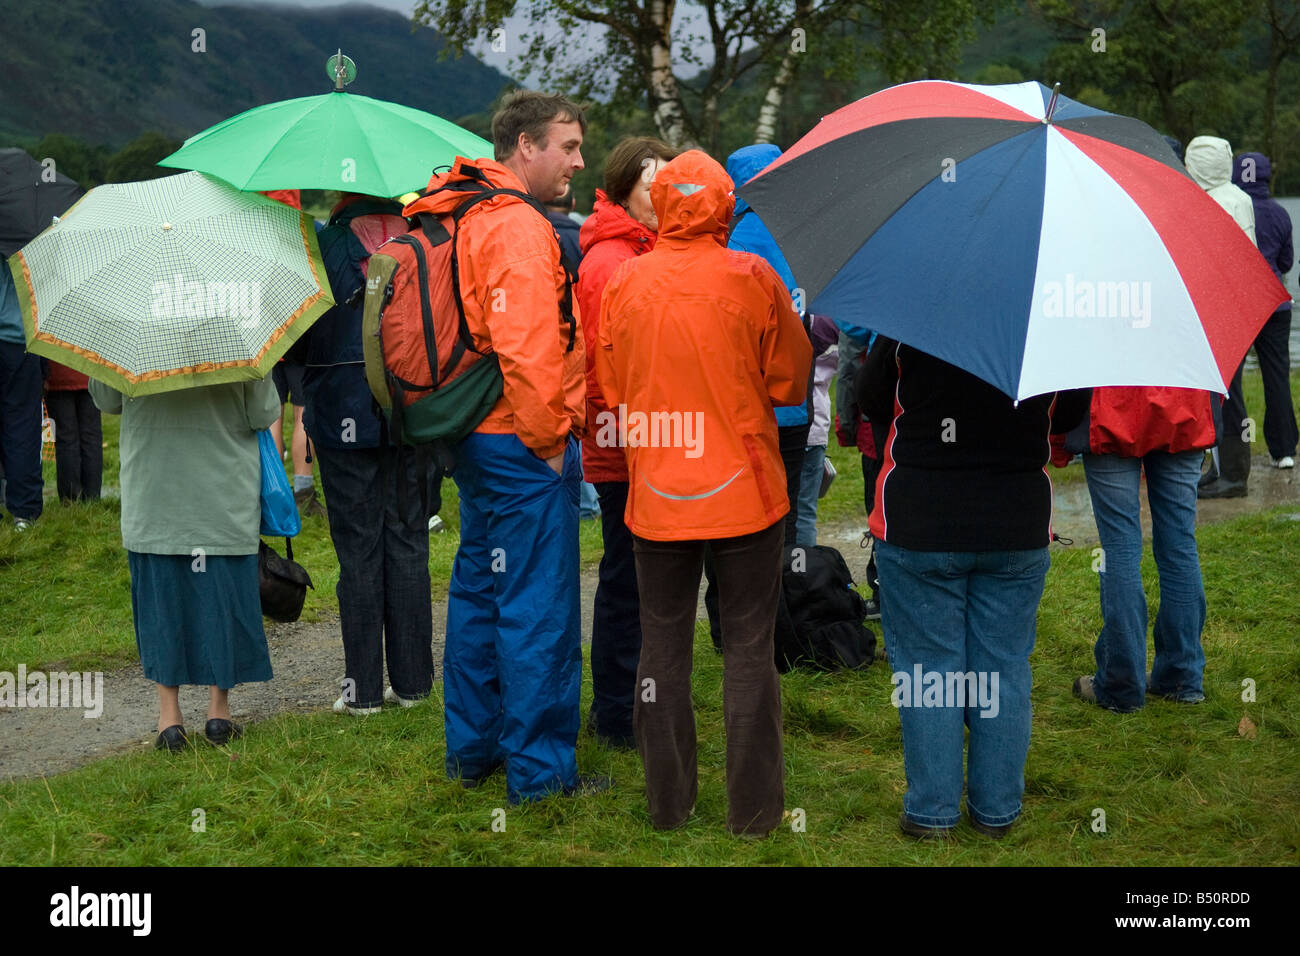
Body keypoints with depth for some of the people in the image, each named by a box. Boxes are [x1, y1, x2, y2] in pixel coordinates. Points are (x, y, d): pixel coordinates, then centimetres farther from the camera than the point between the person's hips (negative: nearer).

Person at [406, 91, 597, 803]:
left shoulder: (468, 221, 15)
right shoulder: (519, 229, -17)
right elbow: (526, 349, -26)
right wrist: (548, 438, -17)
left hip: (473, 441, 10)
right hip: (523, 449, -10)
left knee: (479, 593, 18)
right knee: (538, 609, -3)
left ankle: (472, 747, 29)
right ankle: (540, 771, 4)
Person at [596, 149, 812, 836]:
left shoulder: (624, 283, -3)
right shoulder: (752, 279, -9)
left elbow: (610, 389, 7)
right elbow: (792, 382, 0)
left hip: (655, 496, 2)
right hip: (745, 492, -2)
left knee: (663, 645, 13)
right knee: (748, 647, 7)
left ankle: (668, 804, 22)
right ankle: (752, 809, 12)